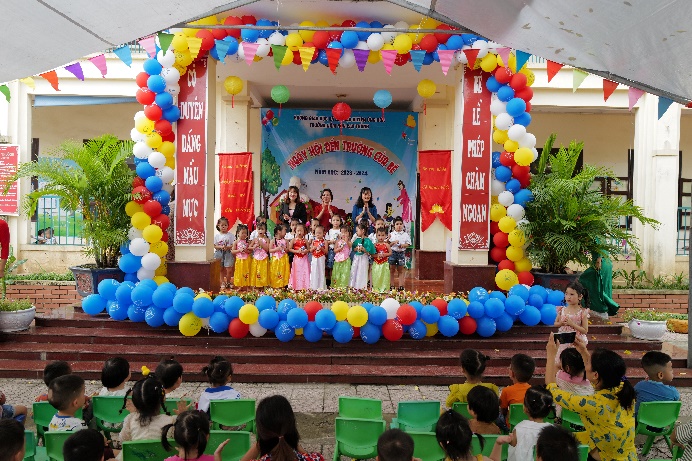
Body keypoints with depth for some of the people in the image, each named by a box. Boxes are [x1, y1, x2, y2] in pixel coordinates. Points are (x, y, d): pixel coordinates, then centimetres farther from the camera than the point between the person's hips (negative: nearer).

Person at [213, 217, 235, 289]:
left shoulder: (230, 235, -1)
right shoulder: (217, 236, 3)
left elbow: (233, 245, -2)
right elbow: (215, 246, 2)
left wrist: (227, 247, -19)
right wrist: (221, 247, -16)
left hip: (228, 253, -1)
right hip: (219, 253, 1)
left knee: (229, 270, -4)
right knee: (221, 269, 7)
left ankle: (228, 282, 16)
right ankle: (222, 283, 19)